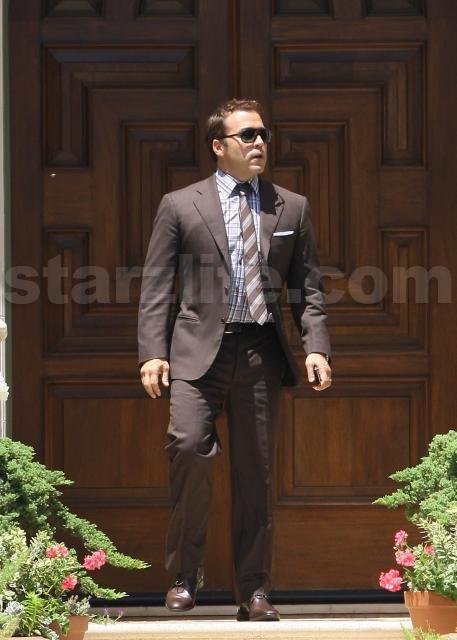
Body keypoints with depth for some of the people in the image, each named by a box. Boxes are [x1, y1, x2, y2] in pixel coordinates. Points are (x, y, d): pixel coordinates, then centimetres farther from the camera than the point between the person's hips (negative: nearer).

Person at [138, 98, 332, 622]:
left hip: (262, 351, 2)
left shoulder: (292, 208, 13)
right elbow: (156, 287, 5)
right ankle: (185, 572, -4)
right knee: (189, 446, -20)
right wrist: (153, 353, -5)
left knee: (256, 470, 4)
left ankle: (253, 591, 12)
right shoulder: (180, 206, 7)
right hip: (199, 347, -2)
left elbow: (307, 286, 13)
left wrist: (316, 347, 0)